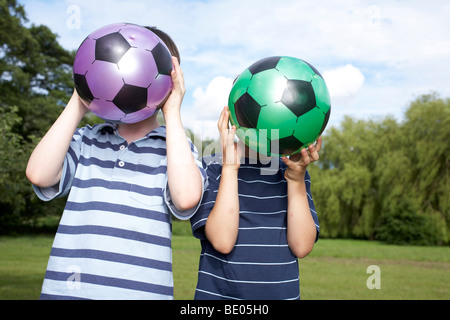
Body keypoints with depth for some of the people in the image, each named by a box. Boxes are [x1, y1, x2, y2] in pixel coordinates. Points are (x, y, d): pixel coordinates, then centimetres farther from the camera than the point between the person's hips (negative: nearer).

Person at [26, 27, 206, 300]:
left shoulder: (176, 146, 3)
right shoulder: (86, 140, 10)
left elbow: (187, 198, -17)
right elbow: (39, 174, -7)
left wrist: (172, 113, -10)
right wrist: (79, 103, -4)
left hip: (141, 290, -2)